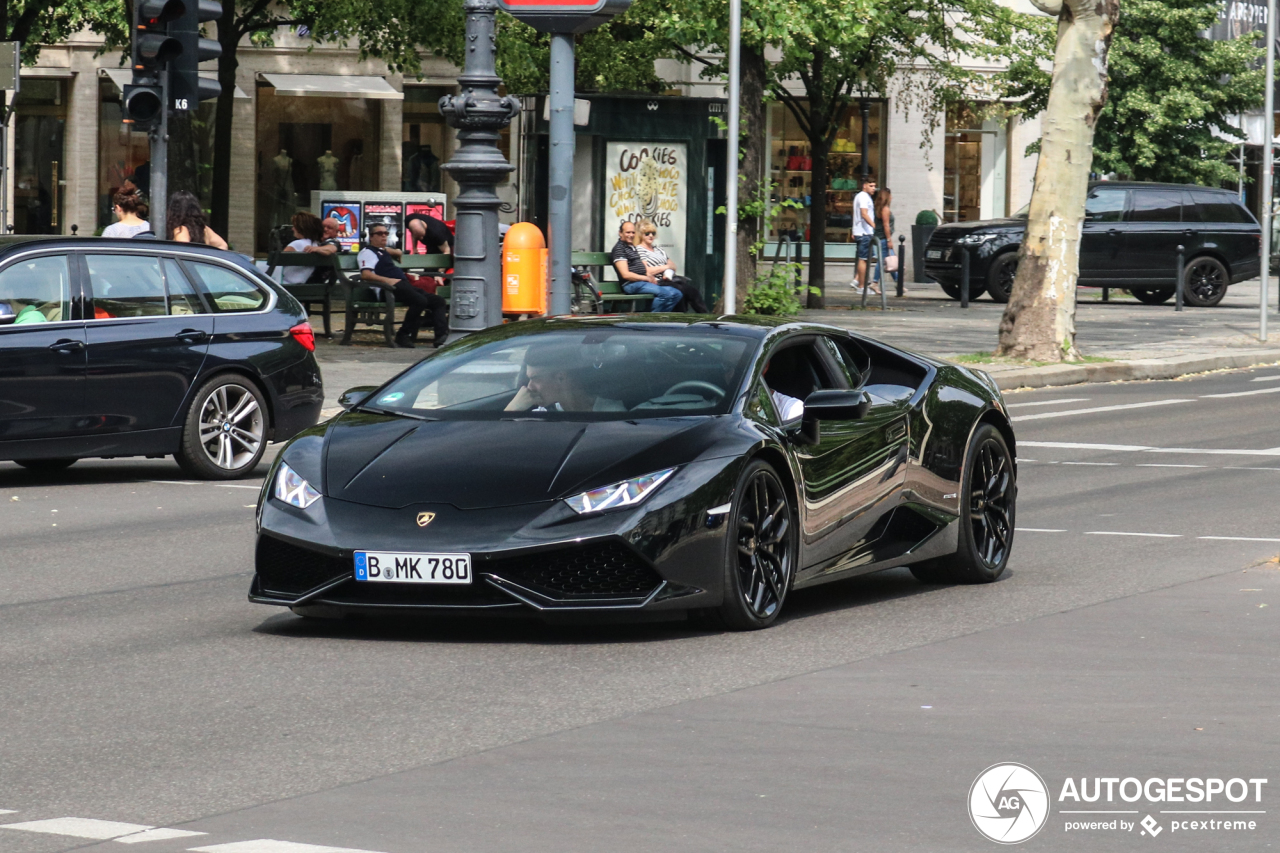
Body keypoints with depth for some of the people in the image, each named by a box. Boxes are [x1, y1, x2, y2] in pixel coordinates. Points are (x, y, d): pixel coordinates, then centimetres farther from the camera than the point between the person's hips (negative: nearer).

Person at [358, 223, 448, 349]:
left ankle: (442, 337, -18)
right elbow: (365, 275, -12)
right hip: (392, 288, -10)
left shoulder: (383, 252, 32)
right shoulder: (367, 252, 4)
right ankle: (404, 337, -23)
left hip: (404, 286, 10)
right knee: (420, 300, -32)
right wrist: (388, 280, -20)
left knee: (438, 302, -2)